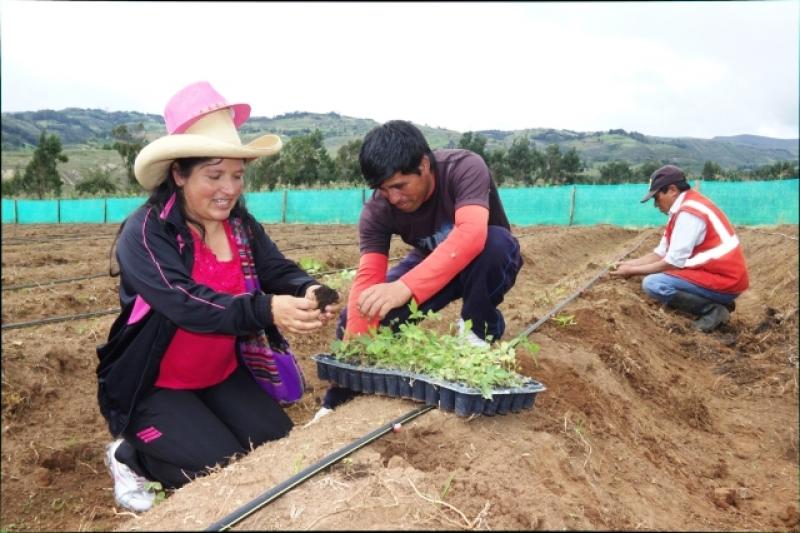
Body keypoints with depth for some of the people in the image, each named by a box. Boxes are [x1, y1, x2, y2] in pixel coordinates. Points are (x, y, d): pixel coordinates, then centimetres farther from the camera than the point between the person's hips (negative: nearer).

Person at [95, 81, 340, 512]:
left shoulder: (241, 225, -1)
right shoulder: (144, 233, -22)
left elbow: (280, 271, -8)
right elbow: (187, 302, -35)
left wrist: (308, 291, -34)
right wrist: (268, 311, -49)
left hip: (223, 375, 6)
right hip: (153, 386, -6)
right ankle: (131, 457, 11)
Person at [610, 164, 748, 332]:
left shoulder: (689, 212, -17)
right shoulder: (683, 209, 14)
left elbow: (674, 262, -18)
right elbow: (661, 254, 15)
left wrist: (632, 271, -10)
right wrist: (629, 264, 6)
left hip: (723, 281, -10)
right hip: (718, 274, 10)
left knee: (652, 283, -21)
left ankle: (712, 309, -10)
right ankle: (717, 301, 10)